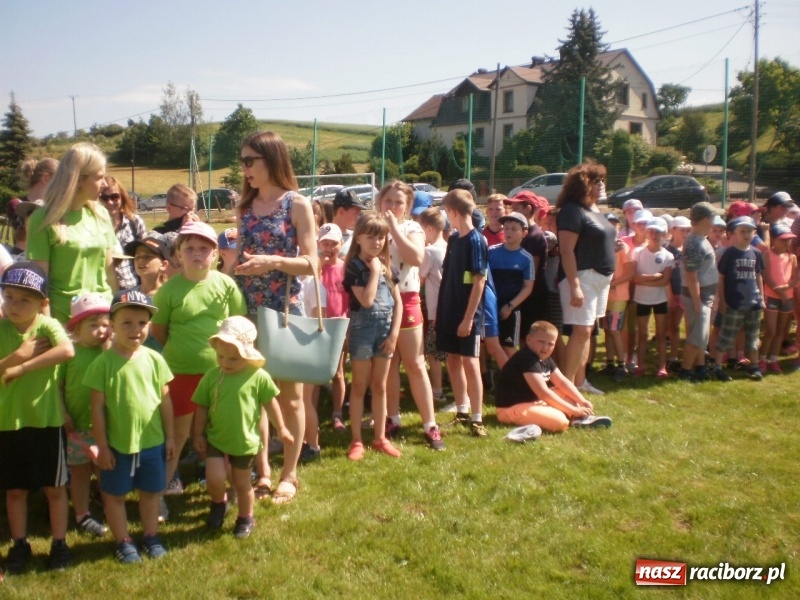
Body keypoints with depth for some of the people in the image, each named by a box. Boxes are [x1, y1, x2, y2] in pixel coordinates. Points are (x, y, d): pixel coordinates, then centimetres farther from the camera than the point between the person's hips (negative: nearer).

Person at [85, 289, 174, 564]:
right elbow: (97, 408, -9)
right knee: (115, 494, 13)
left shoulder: (154, 359, -5)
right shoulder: (103, 363, -13)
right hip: (117, 444, -2)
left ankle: (151, 535, 35)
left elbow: (165, 400, 2)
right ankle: (123, 541, 31)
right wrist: (102, 446, -7)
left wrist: (169, 436, 5)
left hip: (153, 441, 2)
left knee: (150, 492, 17)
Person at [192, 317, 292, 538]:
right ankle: (219, 503, 27)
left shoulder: (259, 377, -13)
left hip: (245, 441, -1)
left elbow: (270, 404, -2)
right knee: (214, 480, -8)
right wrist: (198, 435, 1)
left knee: (242, 484, 12)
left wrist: (281, 428, 5)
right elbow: (202, 407, 0)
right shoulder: (211, 377, -8)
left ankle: (246, 519, 36)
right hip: (215, 439, 1)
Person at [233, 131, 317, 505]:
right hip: (248, 310, 5)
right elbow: (240, 258, 14)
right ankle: (261, 470, 24)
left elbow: (311, 264, -10)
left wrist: (273, 262, -25)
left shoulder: (297, 205, -5)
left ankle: (289, 474, 19)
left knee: (290, 396, 5)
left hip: (285, 309, -5)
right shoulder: (245, 207, 10)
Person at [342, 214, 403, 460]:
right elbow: (366, 300, -21)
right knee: (359, 386, 4)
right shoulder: (354, 266, -9)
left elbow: (397, 301, 6)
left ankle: (380, 438, 22)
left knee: (380, 386, 13)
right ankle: (356, 441, 12)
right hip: (362, 329, -5)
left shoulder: (387, 265, 7)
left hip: (385, 329, 5)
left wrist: (394, 333, -3)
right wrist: (374, 271, -15)